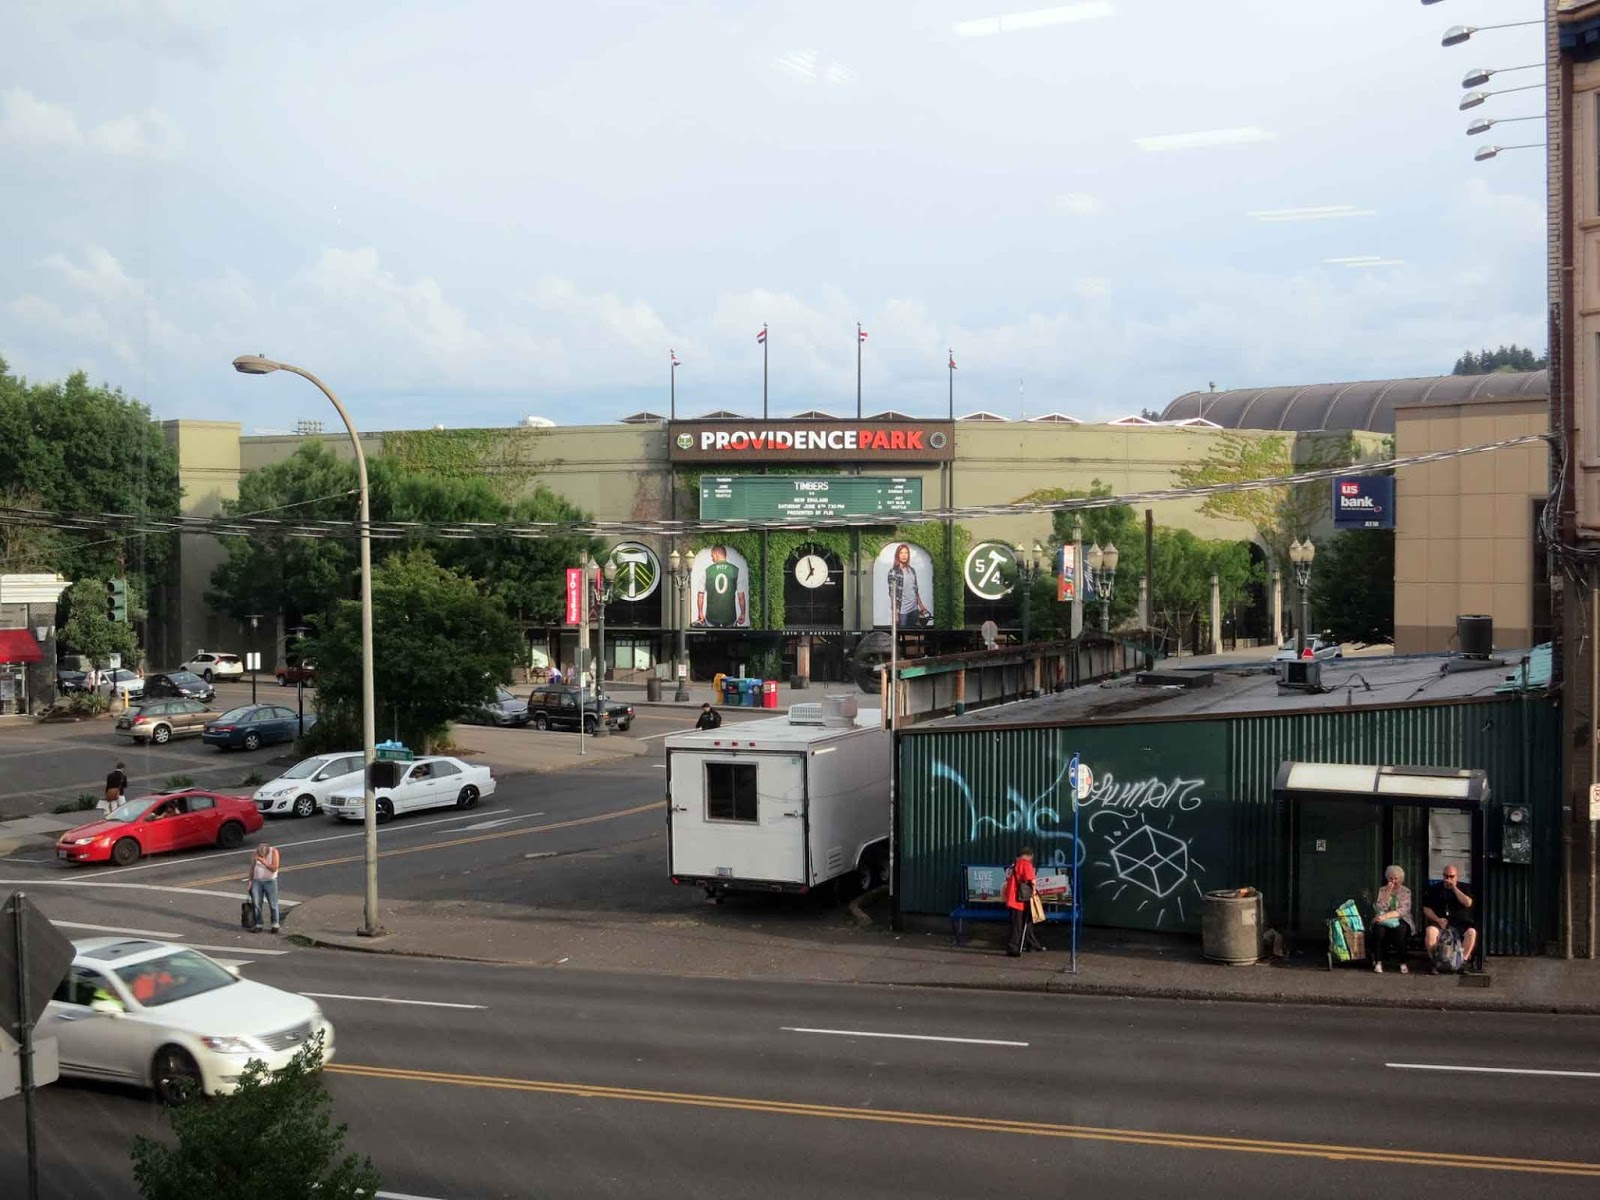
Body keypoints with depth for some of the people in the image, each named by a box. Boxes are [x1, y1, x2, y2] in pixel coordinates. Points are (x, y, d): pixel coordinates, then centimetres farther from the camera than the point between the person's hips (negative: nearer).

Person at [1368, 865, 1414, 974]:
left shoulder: (1406, 892, 4)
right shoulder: (1382, 890, 10)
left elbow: (1403, 911, -11)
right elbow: (1378, 908, -4)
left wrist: (1386, 916, -24)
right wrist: (1387, 893, -10)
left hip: (1400, 921, -1)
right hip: (1383, 921, 1)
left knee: (1400, 929, -37)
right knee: (1379, 928, -35)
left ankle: (1403, 963, -26)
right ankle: (1378, 962, -28)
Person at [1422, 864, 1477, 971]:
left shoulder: (1464, 888, 11)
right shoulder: (1434, 889, 10)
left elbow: (1468, 903, -9)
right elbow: (1426, 908, 5)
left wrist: (1454, 888, -10)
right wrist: (1437, 919, -12)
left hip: (1460, 923, 0)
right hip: (1439, 921, 0)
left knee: (1471, 932, -32)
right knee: (1430, 930, -34)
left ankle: (1463, 961, -21)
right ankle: (1433, 962, -22)